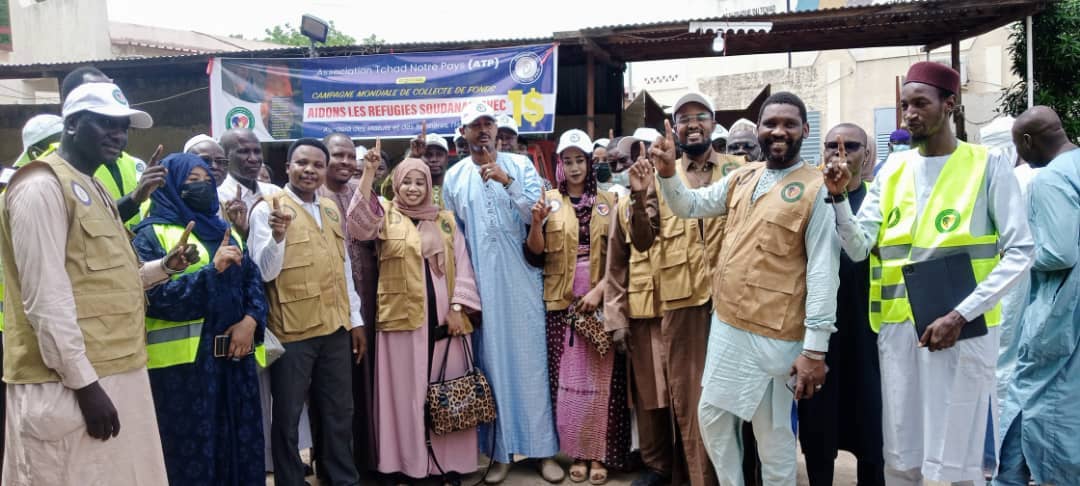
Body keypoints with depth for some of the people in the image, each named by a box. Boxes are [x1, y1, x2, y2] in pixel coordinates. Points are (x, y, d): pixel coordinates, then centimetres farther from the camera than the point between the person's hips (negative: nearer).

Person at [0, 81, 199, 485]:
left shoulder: (93, 188, 18)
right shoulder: (42, 186, -12)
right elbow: (46, 298, -19)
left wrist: (164, 267, 6)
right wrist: (84, 382, -20)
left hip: (115, 373, 9)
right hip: (71, 382, -9)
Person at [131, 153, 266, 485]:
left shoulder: (224, 230, 17)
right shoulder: (151, 235, -1)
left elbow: (253, 278, 9)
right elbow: (154, 296, -15)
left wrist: (251, 321, -9)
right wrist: (212, 269, -23)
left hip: (234, 354, 6)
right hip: (184, 360, -5)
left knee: (239, 443, 10)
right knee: (192, 451, 2)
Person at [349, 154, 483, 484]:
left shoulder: (445, 220, 12)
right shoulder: (386, 216, 5)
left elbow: (462, 266, 8)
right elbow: (359, 222, -17)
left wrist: (458, 308, -2)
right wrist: (369, 172, -24)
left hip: (445, 319, 2)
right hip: (402, 319, -2)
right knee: (405, 393, 3)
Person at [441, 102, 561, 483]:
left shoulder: (520, 165, 3)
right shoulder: (453, 177, 7)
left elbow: (538, 215, -8)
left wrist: (505, 179, -17)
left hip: (522, 280, -1)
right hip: (481, 284, 1)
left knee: (531, 360, 2)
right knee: (492, 364, 6)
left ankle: (543, 450, 12)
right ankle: (500, 452, 16)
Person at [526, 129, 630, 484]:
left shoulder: (608, 202, 6)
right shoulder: (550, 201, 6)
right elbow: (536, 255, 0)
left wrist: (599, 290, -10)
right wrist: (536, 223, -17)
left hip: (600, 301, 0)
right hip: (562, 303, 0)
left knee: (601, 378, 0)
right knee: (567, 378, 2)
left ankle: (600, 454, 11)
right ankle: (577, 452, 14)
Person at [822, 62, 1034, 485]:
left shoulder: (988, 165, -2)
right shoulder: (892, 169, 9)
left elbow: (1019, 252, -6)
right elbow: (858, 249, 3)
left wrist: (960, 315, -15)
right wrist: (839, 197, -13)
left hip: (961, 327, -4)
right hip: (897, 325, 4)